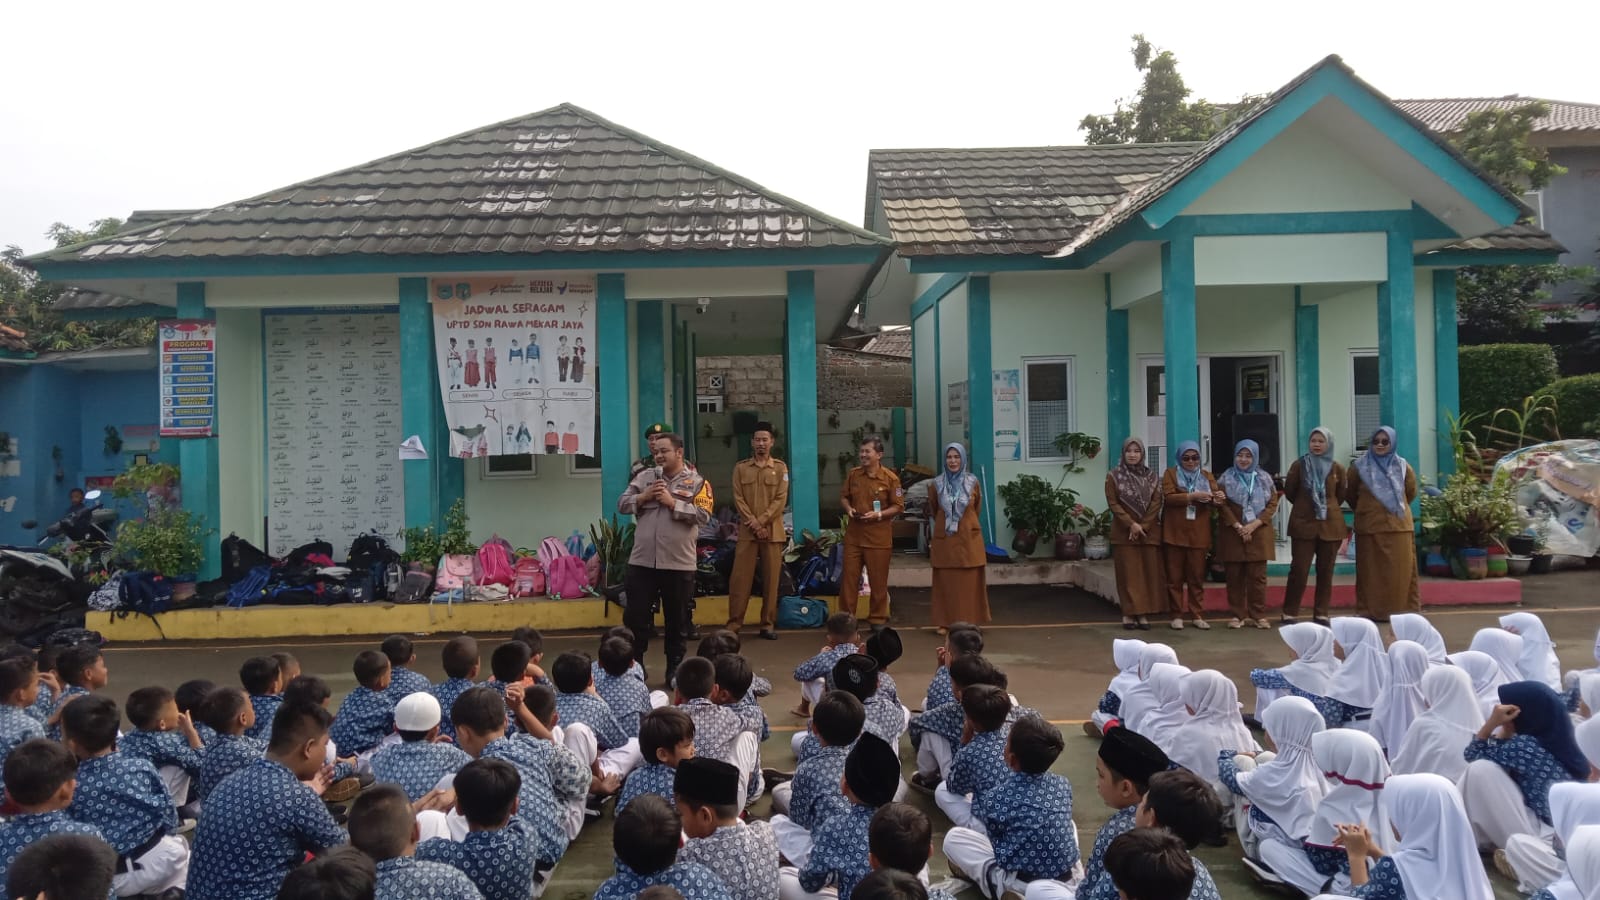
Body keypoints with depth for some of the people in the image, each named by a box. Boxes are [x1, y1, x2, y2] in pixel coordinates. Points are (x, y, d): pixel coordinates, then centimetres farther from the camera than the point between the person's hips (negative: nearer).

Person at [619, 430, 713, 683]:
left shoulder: (696, 482, 0)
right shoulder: (643, 477, 10)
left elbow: (703, 516, -11)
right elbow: (622, 505, 7)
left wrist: (672, 502, -15)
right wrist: (644, 497, -9)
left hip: (679, 563, -2)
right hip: (642, 561, 2)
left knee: (676, 620, 10)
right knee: (635, 616, 4)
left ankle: (675, 668, 23)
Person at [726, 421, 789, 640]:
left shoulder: (780, 468, 7)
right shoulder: (740, 468, 8)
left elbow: (781, 499, -1)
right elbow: (738, 499, 1)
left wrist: (761, 521, -12)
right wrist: (753, 524, -10)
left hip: (773, 531, 0)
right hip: (747, 531, 0)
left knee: (771, 579, 2)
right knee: (740, 578, -2)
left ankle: (768, 624, 9)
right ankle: (734, 623, 3)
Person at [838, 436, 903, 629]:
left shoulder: (890, 478, -8)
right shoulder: (853, 474, 4)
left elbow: (898, 506, -6)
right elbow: (844, 496, 14)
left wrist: (879, 514, -19)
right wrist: (848, 509, -6)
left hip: (878, 535, -3)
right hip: (854, 533, 3)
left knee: (878, 579, 6)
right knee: (849, 576, 5)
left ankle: (877, 618, 20)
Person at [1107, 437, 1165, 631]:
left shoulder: (1152, 475, 7)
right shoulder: (1113, 475, -1)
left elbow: (1156, 502, 1)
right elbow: (1113, 503, -5)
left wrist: (1142, 526, -10)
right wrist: (1131, 524, -14)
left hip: (1149, 532, 2)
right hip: (1124, 532, -2)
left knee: (1149, 573, 1)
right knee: (1128, 573, -1)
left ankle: (1144, 613, 5)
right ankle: (1129, 613, 2)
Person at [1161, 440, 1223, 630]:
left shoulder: (1207, 476, 11)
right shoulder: (1170, 473, 3)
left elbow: (1215, 502, 1)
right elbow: (1168, 497, -12)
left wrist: (1219, 499, -23)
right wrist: (1192, 496, -24)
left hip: (1199, 534, 2)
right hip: (1175, 533, -2)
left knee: (1197, 577, 6)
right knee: (1175, 577, 3)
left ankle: (1198, 615, 11)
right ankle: (1176, 615, 9)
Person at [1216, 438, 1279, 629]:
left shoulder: (1264, 478, 8)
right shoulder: (1227, 478, 3)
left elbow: (1273, 503, 3)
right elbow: (1222, 505, -3)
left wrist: (1255, 524, -10)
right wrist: (1238, 526, -13)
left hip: (1259, 533, 1)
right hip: (1233, 533, -1)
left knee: (1258, 576, 0)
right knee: (1235, 576, 1)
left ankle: (1259, 615, 7)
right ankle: (1237, 615, 8)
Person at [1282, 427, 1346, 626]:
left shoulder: (1337, 469, 3)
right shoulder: (1299, 465, -2)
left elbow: (1340, 497, 15)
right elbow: (1289, 492, 7)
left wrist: (1328, 507, 12)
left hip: (1330, 525, 2)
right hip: (1303, 524, -2)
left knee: (1325, 571, 6)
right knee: (1298, 570, -5)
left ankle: (1321, 613, 14)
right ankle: (1289, 613, 1)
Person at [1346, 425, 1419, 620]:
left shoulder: (1402, 466, 5)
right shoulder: (1360, 466, -1)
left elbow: (1411, 492, 20)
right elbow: (1349, 493, 10)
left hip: (1398, 525, 2)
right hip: (1369, 526, -2)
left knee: (1400, 569, 3)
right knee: (1372, 570, 0)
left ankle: (1401, 609, 11)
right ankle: (1372, 610, 4)